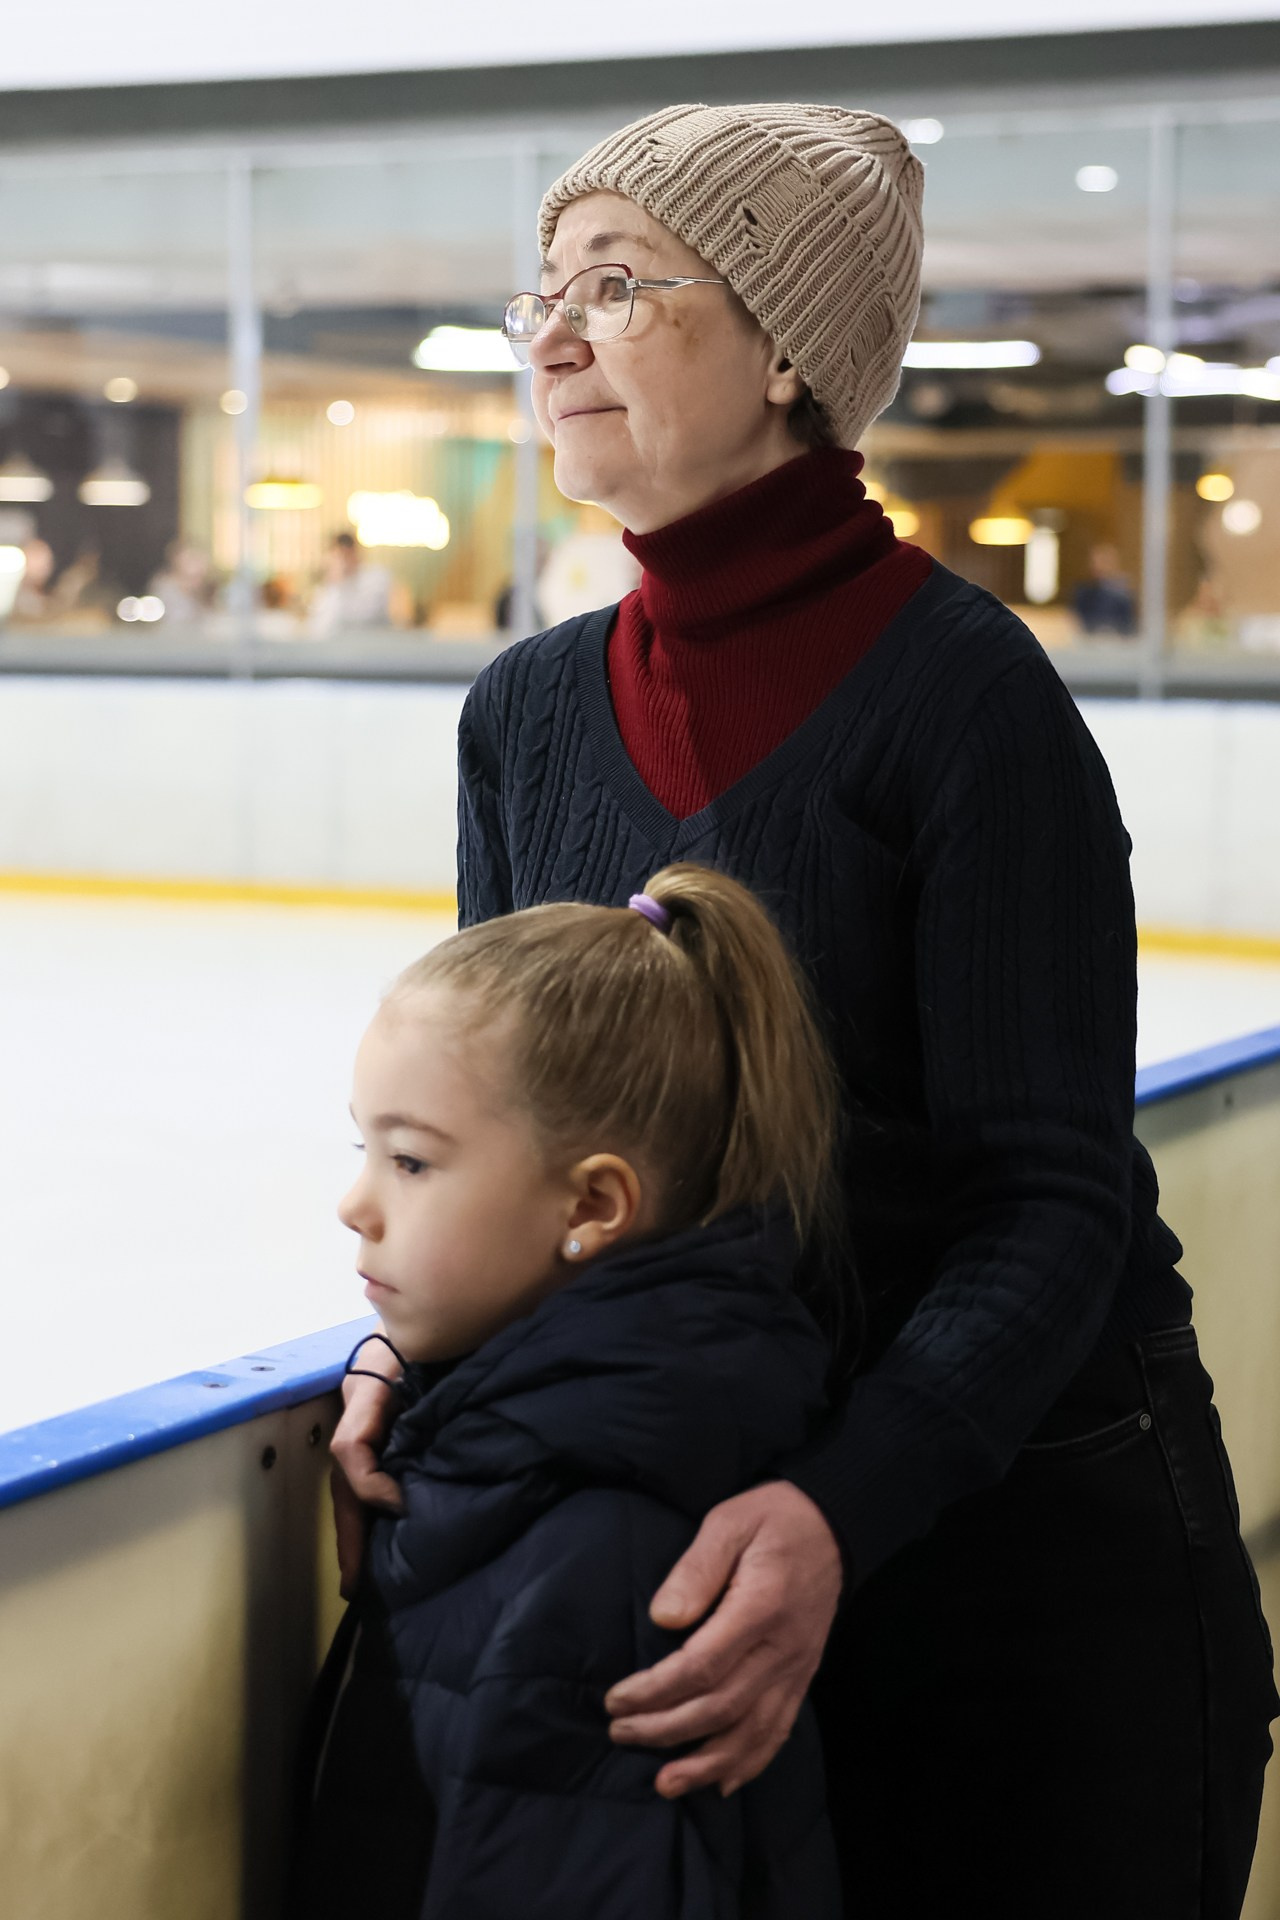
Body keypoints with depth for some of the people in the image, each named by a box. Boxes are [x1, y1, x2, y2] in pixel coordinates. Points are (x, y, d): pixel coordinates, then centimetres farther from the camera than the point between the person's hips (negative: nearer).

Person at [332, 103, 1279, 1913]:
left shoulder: (964, 692, -17)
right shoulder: (530, 710, 1)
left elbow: (1051, 1199, -20)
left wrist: (835, 1513, -33)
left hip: (1035, 1529, -5)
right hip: (713, 1517, 5)